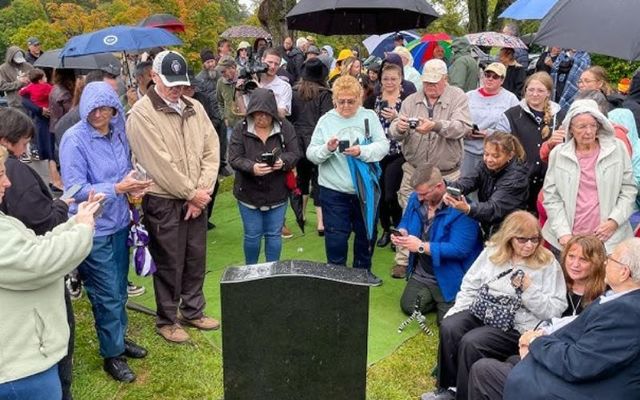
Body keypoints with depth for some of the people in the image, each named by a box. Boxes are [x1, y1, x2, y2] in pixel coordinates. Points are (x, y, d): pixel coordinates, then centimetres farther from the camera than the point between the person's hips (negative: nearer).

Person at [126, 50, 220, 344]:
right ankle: (167, 320, 24)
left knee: (196, 259, 16)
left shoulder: (195, 108, 7)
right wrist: (192, 193, -13)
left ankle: (193, 311, 35)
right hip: (163, 202, -6)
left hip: (196, 199, 6)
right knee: (170, 264, 5)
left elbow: (211, 150, 4)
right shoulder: (141, 114, -13)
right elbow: (160, 163, -18)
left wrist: (203, 190, -8)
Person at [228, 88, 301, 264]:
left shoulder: (285, 127, -4)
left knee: (274, 234, 11)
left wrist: (283, 161, -27)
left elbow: (295, 154, -4)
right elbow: (234, 158, -12)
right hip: (249, 193, -1)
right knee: (252, 236, 11)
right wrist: (252, 167, -32)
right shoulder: (241, 129, -8)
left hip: (277, 193, 1)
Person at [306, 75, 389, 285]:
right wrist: (327, 149, -25)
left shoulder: (370, 117, 1)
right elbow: (311, 154, -4)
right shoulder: (326, 120, -1)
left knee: (367, 233, 17)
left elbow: (383, 146, -8)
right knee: (336, 236, 4)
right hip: (334, 191, -2)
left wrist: (362, 151, -25)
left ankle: (363, 270, 38)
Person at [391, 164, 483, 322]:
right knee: (408, 307, 4)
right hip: (421, 272, 6)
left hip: (449, 278, -6)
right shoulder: (416, 198, -6)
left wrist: (422, 247, -31)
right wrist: (402, 232, -14)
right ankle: (434, 296, 30)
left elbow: (460, 249, -32)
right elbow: (406, 221, 12)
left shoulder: (460, 208, -29)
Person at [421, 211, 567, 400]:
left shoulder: (548, 263, -3)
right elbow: (470, 286, 12)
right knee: (448, 327, -22)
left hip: (517, 325, -5)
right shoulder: (492, 251, 8)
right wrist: (455, 312, 1)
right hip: (482, 312, 5)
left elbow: (554, 311, -7)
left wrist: (528, 289, -18)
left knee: (471, 342, -28)